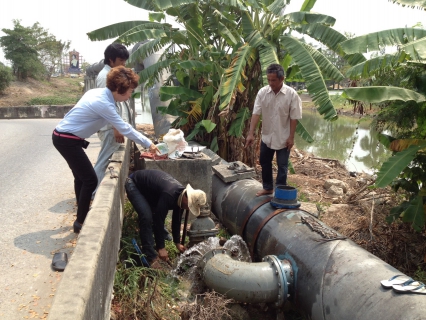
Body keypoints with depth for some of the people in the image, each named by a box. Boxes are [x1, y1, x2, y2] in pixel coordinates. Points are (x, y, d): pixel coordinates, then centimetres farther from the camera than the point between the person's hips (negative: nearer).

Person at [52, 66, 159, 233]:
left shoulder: (98, 93, 5)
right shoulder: (104, 103, -22)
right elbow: (125, 128, -17)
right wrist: (149, 144, -10)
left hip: (64, 136, 10)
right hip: (67, 140, -10)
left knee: (81, 177, 19)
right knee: (90, 180, -3)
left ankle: (82, 216, 32)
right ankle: (80, 222, 9)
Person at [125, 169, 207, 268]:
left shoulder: (181, 194, -9)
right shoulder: (169, 195, -37)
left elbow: (176, 220, 3)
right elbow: (159, 220, -32)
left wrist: (177, 243, 10)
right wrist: (161, 248, -26)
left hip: (147, 187, 9)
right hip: (133, 184, -9)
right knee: (147, 217, -22)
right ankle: (150, 257, -17)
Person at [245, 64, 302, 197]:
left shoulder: (291, 94, -16)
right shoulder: (262, 92, -8)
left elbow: (294, 118, -12)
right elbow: (256, 113, -10)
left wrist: (291, 137, -12)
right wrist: (251, 133, -17)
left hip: (283, 138, -4)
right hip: (267, 136, 4)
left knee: (282, 166, 6)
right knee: (264, 162, 17)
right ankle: (268, 187, 36)